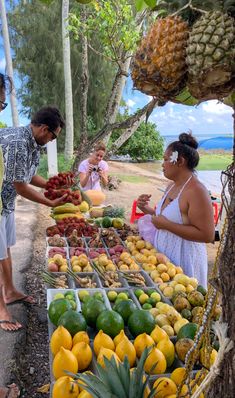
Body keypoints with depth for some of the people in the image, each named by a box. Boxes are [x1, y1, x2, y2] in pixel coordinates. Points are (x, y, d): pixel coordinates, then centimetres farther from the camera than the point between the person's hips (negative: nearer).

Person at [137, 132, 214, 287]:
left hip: (182, 261, -8)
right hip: (163, 255, 8)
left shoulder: (196, 191, -20)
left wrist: (166, 224, -24)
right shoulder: (172, 186, 7)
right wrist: (148, 210, 3)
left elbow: (207, 235, -24)